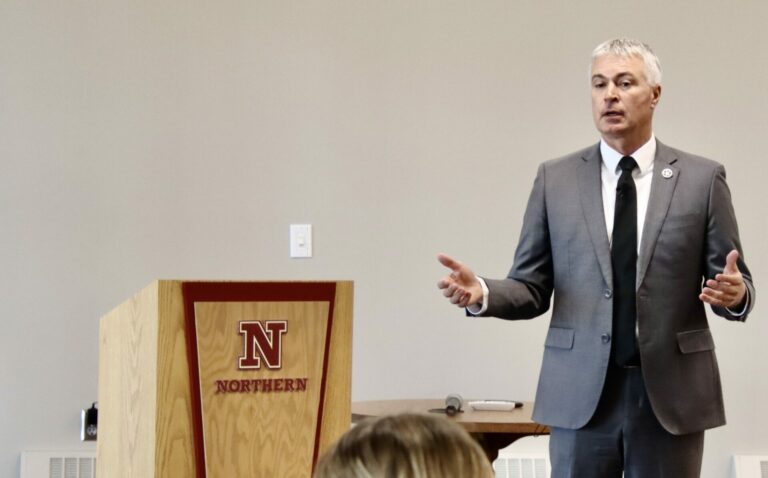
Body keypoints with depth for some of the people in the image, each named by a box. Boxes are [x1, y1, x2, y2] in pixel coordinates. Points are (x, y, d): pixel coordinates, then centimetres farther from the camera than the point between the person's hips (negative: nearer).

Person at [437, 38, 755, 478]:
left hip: (672, 392, 0)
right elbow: (533, 289, 5)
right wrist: (482, 293, -15)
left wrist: (735, 293, -21)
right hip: (580, 393, 1)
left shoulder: (702, 178, 3)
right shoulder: (555, 179, 6)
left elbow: (736, 286, 3)